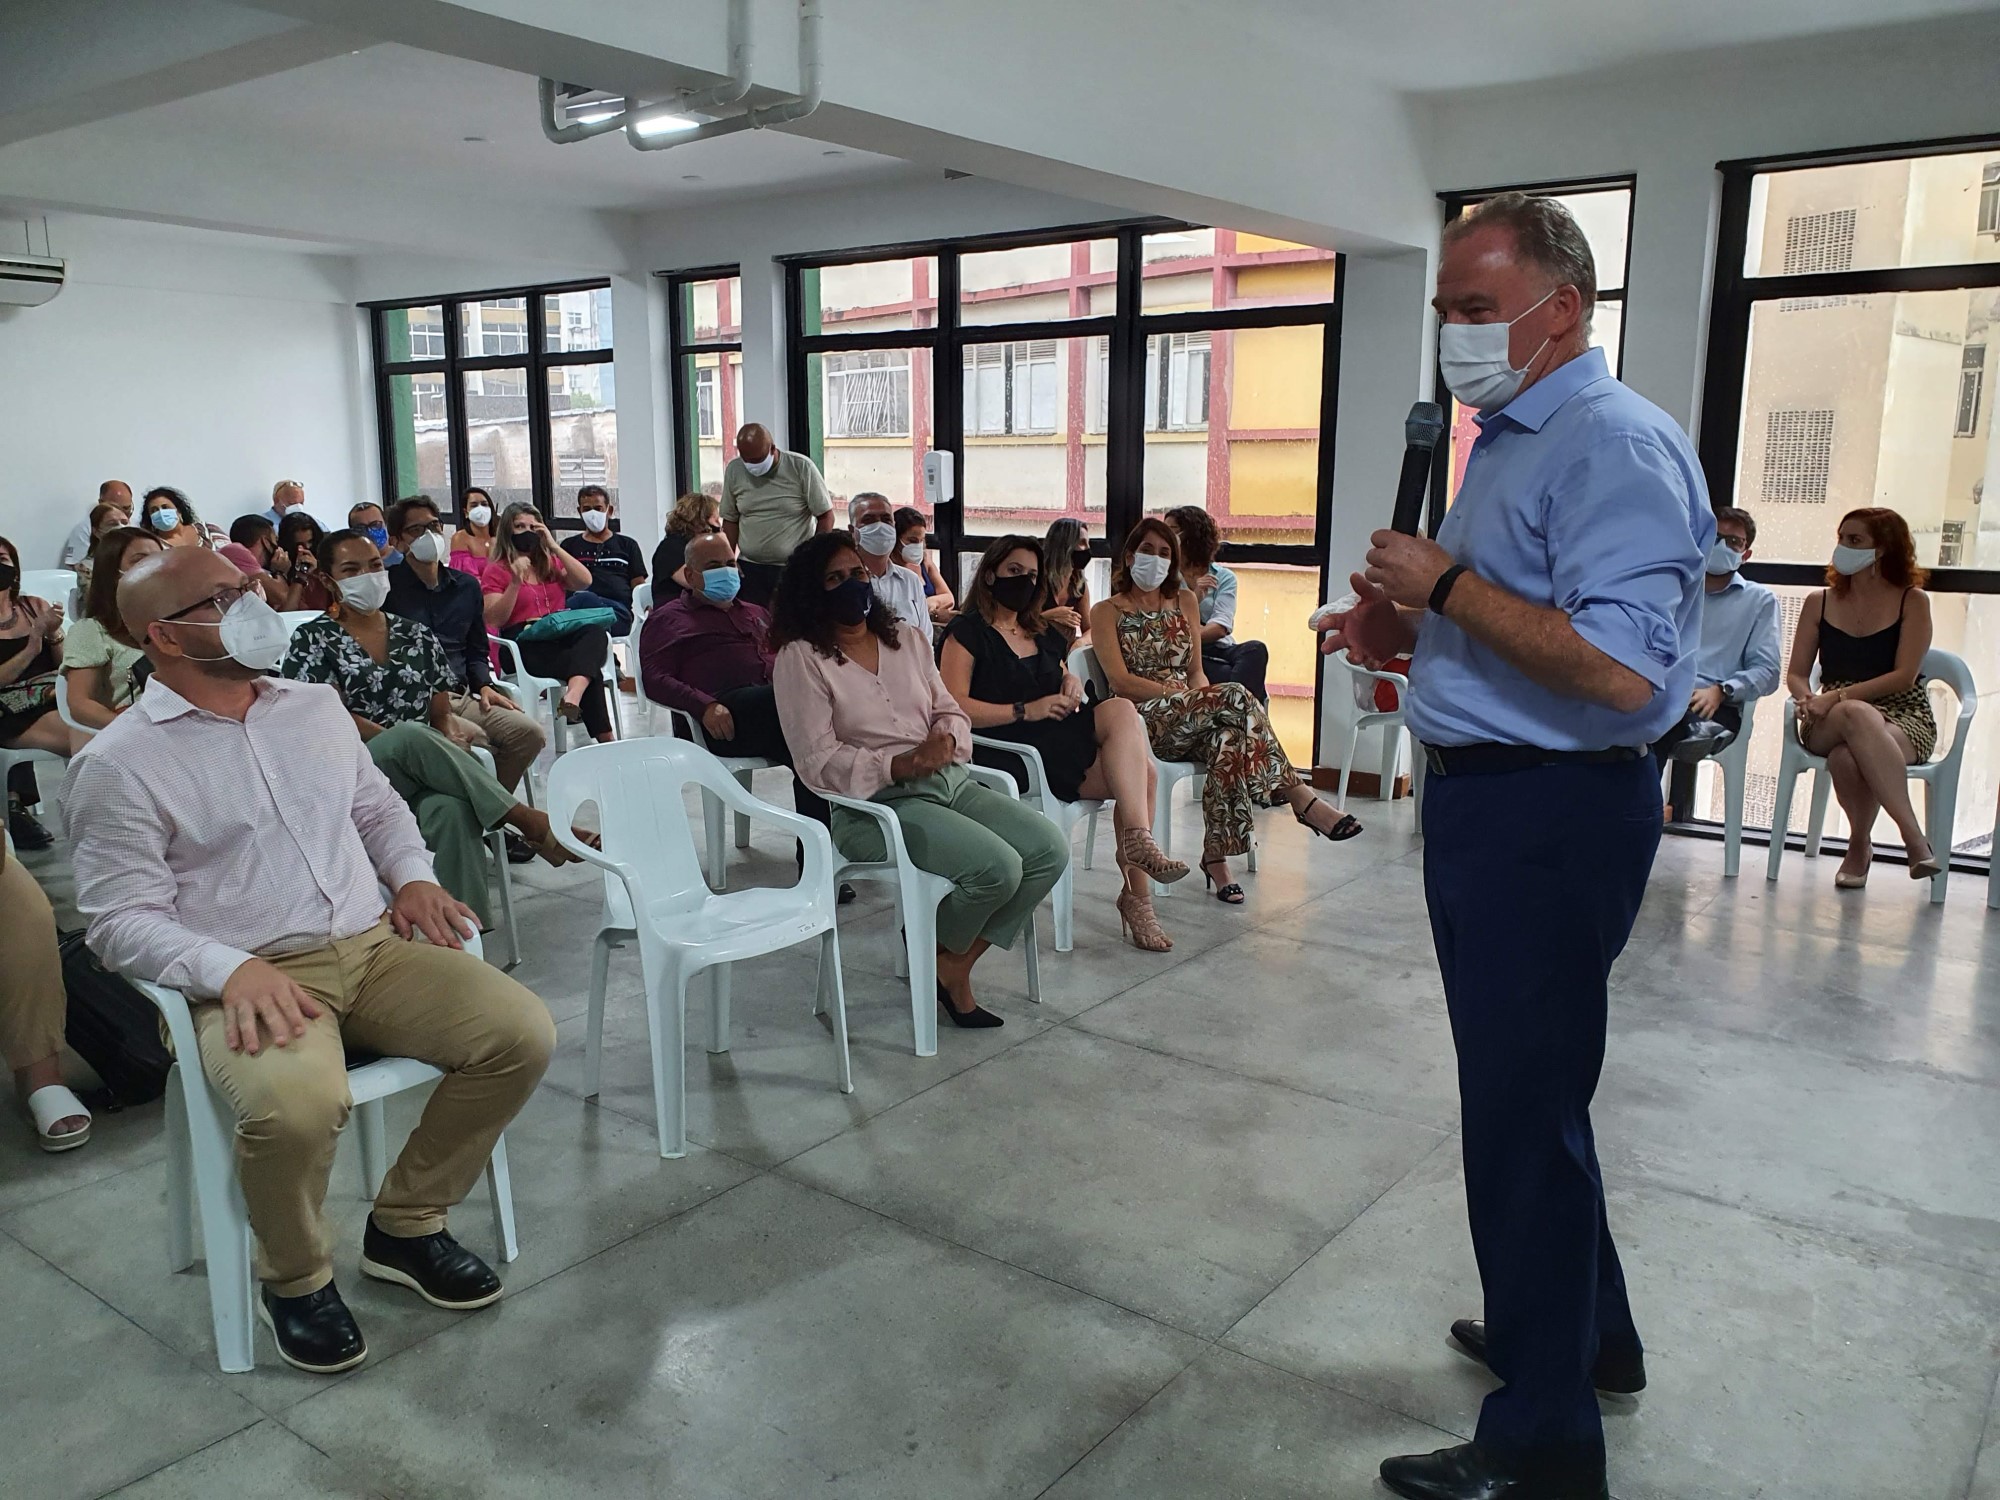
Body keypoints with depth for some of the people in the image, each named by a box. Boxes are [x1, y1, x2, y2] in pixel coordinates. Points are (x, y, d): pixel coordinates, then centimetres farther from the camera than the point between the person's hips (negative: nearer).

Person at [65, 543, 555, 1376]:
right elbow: (121, 918, -7)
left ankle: (406, 1222, 7)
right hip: (252, 978, -5)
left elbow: (379, 805, 27)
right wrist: (231, 969, -23)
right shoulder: (119, 763, -3)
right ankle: (294, 1279, -1)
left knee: (523, 1032, -16)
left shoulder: (315, 705, 14)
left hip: (375, 947, 5)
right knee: (296, 1102, -36)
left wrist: (413, 874, 7)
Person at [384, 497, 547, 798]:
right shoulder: (388, 586, 1)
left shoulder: (466, 586, 18)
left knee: (529, 732, -15)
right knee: (472, 736, -32)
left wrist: (484, 686, 7)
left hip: (462, 696, 6)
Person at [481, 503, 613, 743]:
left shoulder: (550, 563, 26)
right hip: (524, 644, -4)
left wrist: (554, 546, 1)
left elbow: (584, 581, 5)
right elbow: (494, 620, -2)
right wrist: (515, 583, -12)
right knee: (590, 668, -32)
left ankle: (573, 695, -56)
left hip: (562, 634, 4)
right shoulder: (495, 571, 11)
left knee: (596, 632, -36)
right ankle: (604, 738, -32)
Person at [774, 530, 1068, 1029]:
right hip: (877, 802, -7)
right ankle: (937, 957, 6)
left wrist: (947, 740, -9)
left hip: (950, 781, 7)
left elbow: (950, 710, 16)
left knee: (1051, 850, -10)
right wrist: (901, 765, -21)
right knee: (998, 867, -26)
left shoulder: (908, 638, 16)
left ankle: (956, 967, 3)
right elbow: (817, 762, -11)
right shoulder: (802, 659, -4)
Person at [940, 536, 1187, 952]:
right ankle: (1139, 843, -30)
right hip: (1008, 752, -7)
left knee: (1130, 742, -23)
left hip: (1058, 741, 8)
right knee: (1121, 711, -24)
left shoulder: (1045, 634, 26)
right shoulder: (968, 632, 3)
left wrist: (1071, 683, 10)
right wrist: (1025, 710, -17)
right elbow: (955, 707, -10)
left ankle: (1136, 894, -22)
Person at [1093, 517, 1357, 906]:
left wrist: (1202, 693, -8)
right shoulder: (1107, 612, 6)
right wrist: (1179, 693, -17)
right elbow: (1120, 682, -7)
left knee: (1229, 738, -35)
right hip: (1143, 721, -4)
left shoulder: (1184, 601, 20)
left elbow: (1195, 670, 17)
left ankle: (1216, 858, -31)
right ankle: (1299, 797, -29)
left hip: (1188, 720, 4)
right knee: (1234, 696, -32)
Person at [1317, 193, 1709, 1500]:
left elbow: (1621, 669, -29)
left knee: (1521, 1112, 0)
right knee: (1525, 1089, 22)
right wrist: (1412, 636, 8)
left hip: (1553, 815, -10)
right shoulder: (1512, 441, 15)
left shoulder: (1615, 445, -17)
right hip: (1488, 801, 10)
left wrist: (1447, 584, -21)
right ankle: (1583, 1333, 42)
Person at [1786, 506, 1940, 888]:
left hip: (1904, 718, -2)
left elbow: (1904, 676, -8)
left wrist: (1837, 697, -19)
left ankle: (1859, 842, -21)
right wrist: (1809, 699, -16)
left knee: (1847, 755, -39)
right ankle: (1914, 837, -35)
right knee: (1856, 714, -38)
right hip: (1829, 724, 2)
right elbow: (1796, 673, 7)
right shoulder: (1819, 603, 11)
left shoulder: (1913, 601, 3)